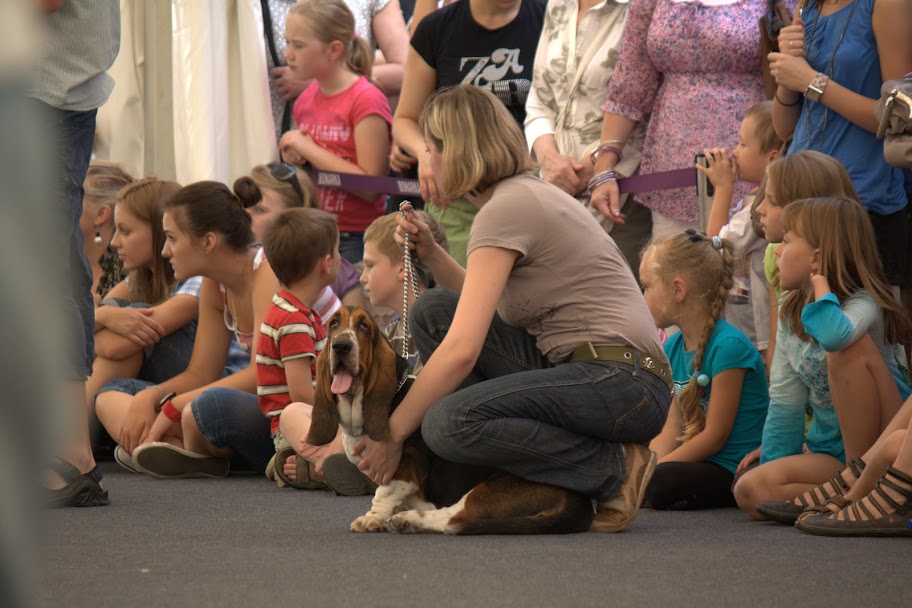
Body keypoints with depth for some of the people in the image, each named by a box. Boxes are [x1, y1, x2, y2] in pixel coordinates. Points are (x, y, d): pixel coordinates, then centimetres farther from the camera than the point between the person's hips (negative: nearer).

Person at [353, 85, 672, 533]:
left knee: (447, 423, -27)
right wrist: (431, 256, 16)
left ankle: (614, 467, -11)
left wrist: (392, 432, -12)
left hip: (624, 383, -10)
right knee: (433, 312, 7)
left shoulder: (506, 209, -12)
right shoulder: (529, 193, 17)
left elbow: (462, 350, -19)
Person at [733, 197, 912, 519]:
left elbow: (833, 335, -42)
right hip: (831, 453, 6)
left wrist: (819, 282, -23)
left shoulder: (863, 305, -15)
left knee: (850, 349, -31)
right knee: (750, 491, -20)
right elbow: (784, 403, 7)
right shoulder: (791, 315, 6)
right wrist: (773, 474, 5)